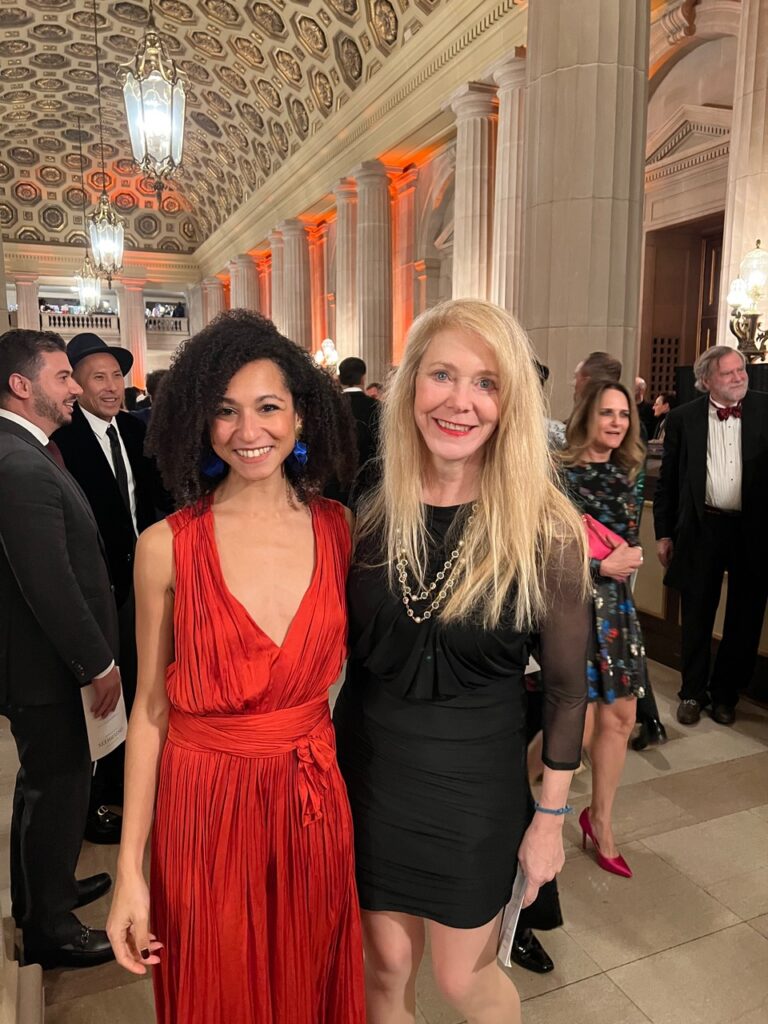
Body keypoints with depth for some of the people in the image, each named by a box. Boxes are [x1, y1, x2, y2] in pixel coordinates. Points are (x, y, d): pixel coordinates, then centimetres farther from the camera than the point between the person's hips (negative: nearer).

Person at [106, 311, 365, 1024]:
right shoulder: (167, 546, -11)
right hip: (204, 810, -1)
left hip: (315, 802, 2)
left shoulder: (338, 530, -5)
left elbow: (349, 665, 4)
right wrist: (129, 868, -5)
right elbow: (151, 708, -6)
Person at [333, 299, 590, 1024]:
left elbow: (566, 686, -8)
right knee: (386, 965, 21)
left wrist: (551, 818, -3)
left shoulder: (546, 530, -16)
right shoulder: (370, 512, -8)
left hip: (475, 782, -2)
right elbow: (341, 646, 3)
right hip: (369, 767, 3)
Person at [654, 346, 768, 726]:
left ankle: (724, 693, 30)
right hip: (701, 529, 0)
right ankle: (692, 692, 28)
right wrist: (663, 533, 2)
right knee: (696, 619, 10)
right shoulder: (683, 418, 1)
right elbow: (668, 480, 4)